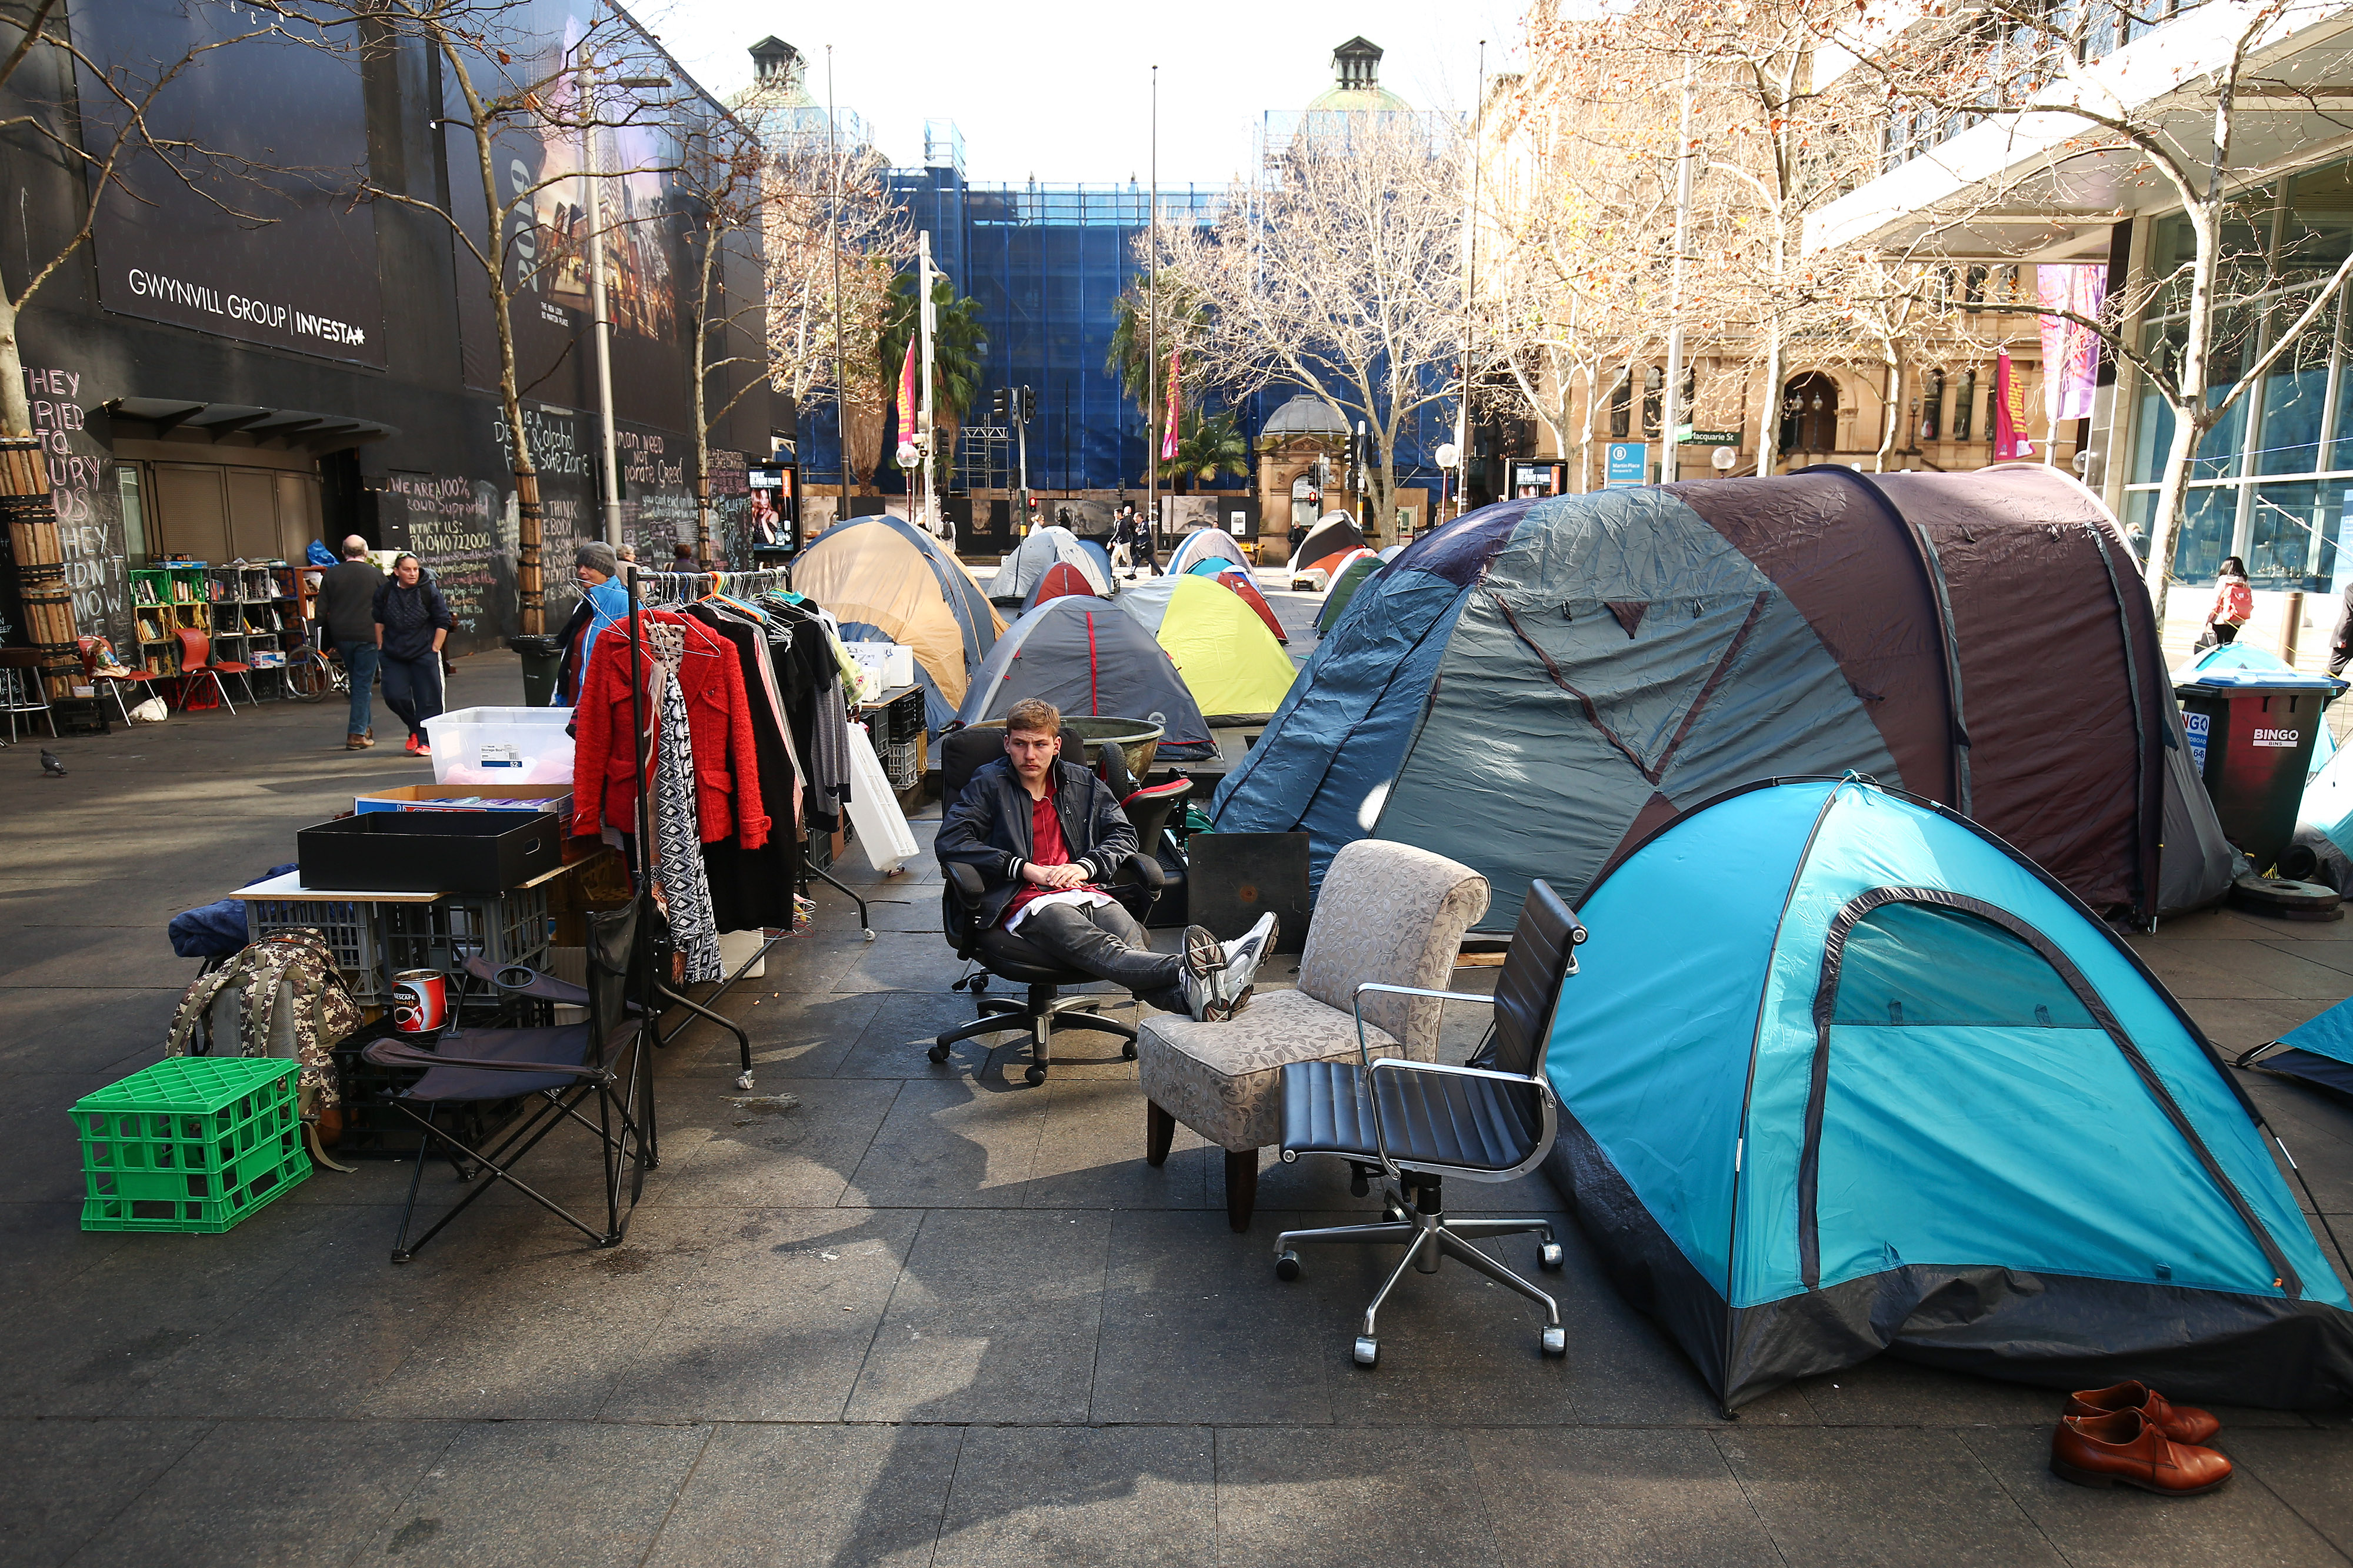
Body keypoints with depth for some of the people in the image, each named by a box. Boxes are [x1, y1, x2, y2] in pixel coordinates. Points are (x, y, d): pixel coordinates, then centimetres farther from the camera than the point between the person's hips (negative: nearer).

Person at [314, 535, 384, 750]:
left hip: (341, 636, 3)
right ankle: (357, 734, -4)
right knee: (363, 684, -1)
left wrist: (325, 643, 10)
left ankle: (365, 726, 24)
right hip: (368, 635, -3)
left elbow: (322, 611, 5)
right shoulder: (376, 574, -2)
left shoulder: (330, 574, 5)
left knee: (357, 681, 18)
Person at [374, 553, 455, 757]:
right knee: (394, 697, -4)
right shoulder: (385, 593, 2)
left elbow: (443, 622, -1)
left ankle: (425, 741, 6)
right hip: (393, 657, 3)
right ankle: (415, 730, 21)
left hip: (424, 655, -2)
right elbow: (378, 621, 15)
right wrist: (381, 648, 10)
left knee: (427, 700, -4)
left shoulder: (430, 592, -6)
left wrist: (434, 650, -5)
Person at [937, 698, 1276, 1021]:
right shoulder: (990, 785, 13)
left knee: (1135, 947, -31)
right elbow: (949, 842, 1)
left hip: (1085, 892, 4)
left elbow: (1123, 834, 22)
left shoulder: (1083, 783, 24)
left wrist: (1085, 866, 0)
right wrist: (1026, 869, -7)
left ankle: (1197, 995, -63)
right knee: (1101, 950, -37)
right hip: (1028, 902, -4)